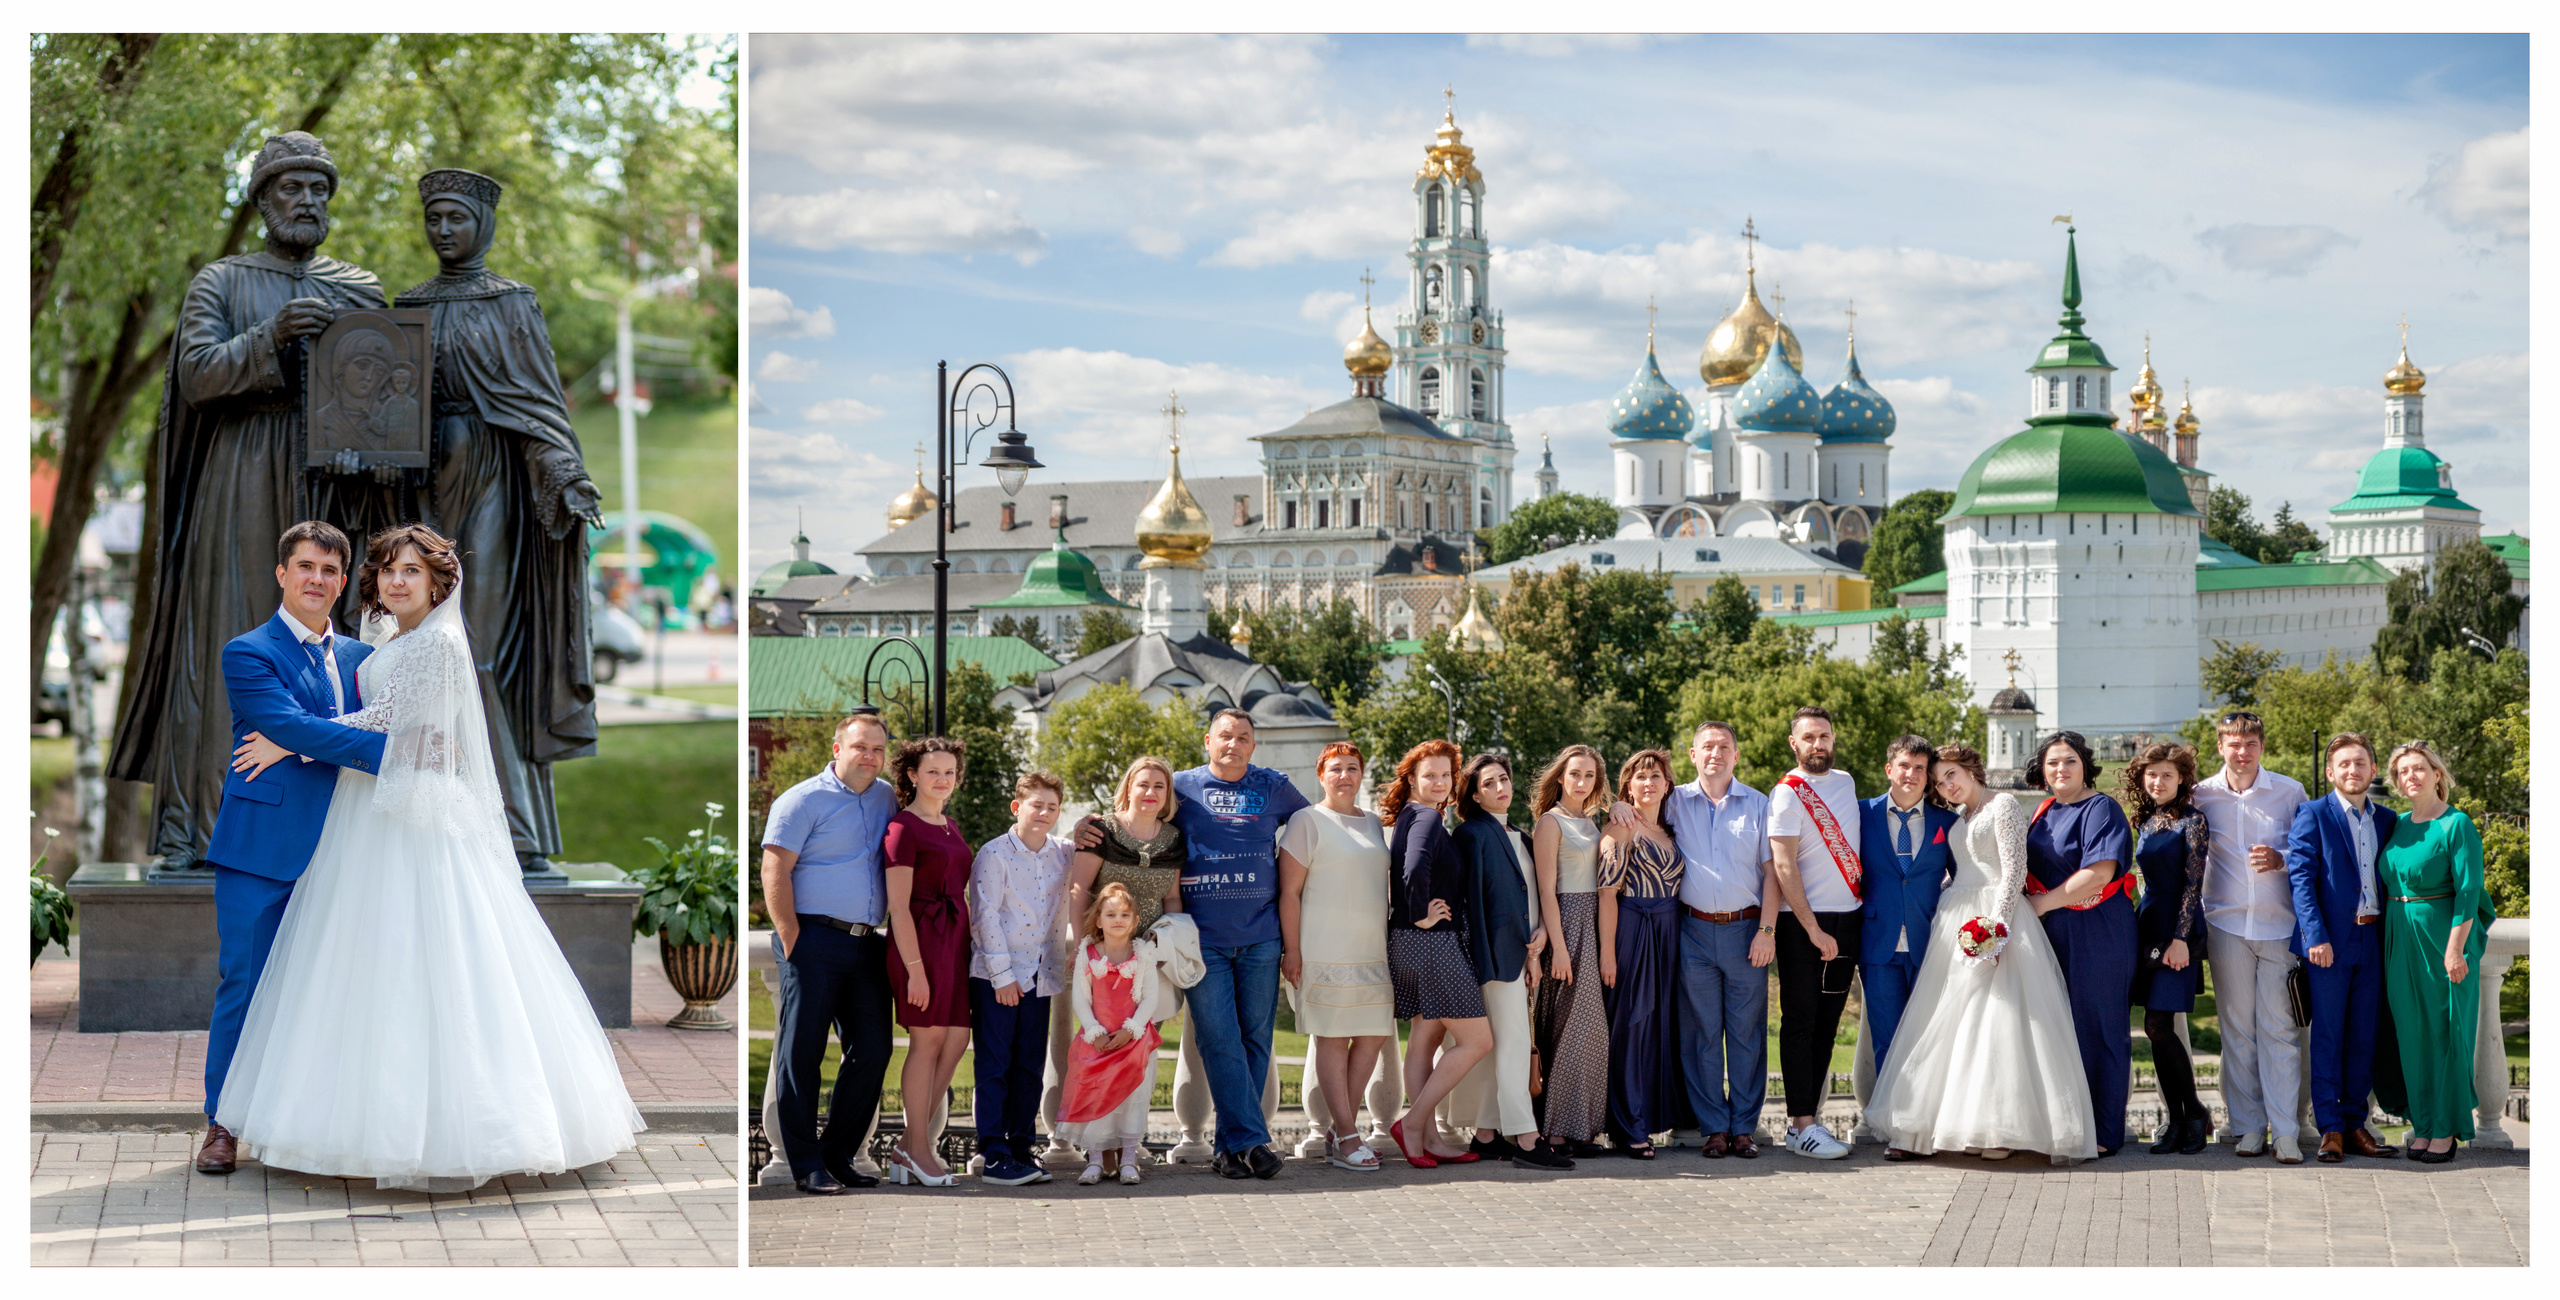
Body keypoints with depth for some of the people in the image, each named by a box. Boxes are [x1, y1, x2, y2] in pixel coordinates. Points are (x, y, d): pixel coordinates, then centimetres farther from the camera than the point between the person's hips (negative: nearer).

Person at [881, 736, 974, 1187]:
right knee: (928, 1040, -3)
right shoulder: (902, 828, -10)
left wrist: (967, 945, 16)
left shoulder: (950, 825, 16)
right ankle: (918, 1147, 7)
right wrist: (915, 968, -18)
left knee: (957, 1039, 5)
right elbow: (898, 907, -14)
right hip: (919, 939, -8)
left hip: (955, 937, 8)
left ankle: (907, 1145, 11)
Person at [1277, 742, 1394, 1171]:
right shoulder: (1307, 821, -2)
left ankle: (1339, 1126, 14)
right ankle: (1345, 1136, -2)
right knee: (1333, 1039, -4)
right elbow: (1289, 890, -6)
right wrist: (1291, 951, -12)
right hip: (1326, 953, -7)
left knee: (1374, 1035, 4)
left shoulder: (1373, 823, 17)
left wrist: (1391, 946, 21)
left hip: (1373, 952, 7)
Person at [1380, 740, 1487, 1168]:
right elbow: (1416, 867, -32)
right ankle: (1412, 1123, -5)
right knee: (1476, 1040, -5)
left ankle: (1429, 1138, 13)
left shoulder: (1409, 818, 14)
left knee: (1425, 1037, 11)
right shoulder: (1427, 818, -15)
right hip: (1432, 942, -10)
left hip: (1410, 942, 10)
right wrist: (1421, 916, -20)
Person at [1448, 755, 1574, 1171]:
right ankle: (1525, 1140, -13)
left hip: (1518, 950, 9)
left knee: (1497, 1044, 9)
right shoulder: (1473, 834, -7)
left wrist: (1539, 936, 3)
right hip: (1497, 950, -8)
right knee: (1513, 1043, -11)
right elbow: (1472, 898, -12)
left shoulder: (1516, 836, 19)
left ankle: (1486, 1135, 12)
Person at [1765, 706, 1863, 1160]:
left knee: (1827, 1023, 7)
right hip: (1803, 921, -6)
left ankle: (1807, 1117, 12)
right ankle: (1802, 1126, -6)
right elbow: (1784, 867, -13)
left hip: (1848, 920, 6)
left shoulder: (1845, 782, 13)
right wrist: (1814, 929, -17)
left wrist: (1866, 905, 16)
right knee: (1799, 1022, -5)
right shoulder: (1787, 794, -8)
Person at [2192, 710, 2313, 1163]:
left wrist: (2280, 859, -11)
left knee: (2279, 1028, -4)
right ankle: (2248, 1126, 11)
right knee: (2237, 1029, 4)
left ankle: (2285, 1130, -1)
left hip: (2280, 924, -1)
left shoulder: (2290, 792, 2)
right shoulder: (2203, 795, 4)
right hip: (2226, 925, 1)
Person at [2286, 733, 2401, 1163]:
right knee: (2327, 1035, -2)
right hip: (2329, 940, -4)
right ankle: (2330, 1128, 2)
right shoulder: (2313, 816, -1)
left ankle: (2355, 1123, 15)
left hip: (2372, 939, 4)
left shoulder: (2387, 820, 13)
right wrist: (2316, 936, -16)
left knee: (2362, 1037, 7)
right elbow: (2301, 877, -7)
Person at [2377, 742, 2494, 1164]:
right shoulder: (2399, 826, 11)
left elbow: (2468, 890, -14)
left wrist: (2455, 948, -19)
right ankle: (2423, 1123, 16)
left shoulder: (2457, 824, -9)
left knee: (2446, 1031, 0)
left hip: (2442, 939, -6)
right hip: (2401, 940, 6)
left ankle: (2447, 1129, 7)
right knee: (2413, 1032, 8)